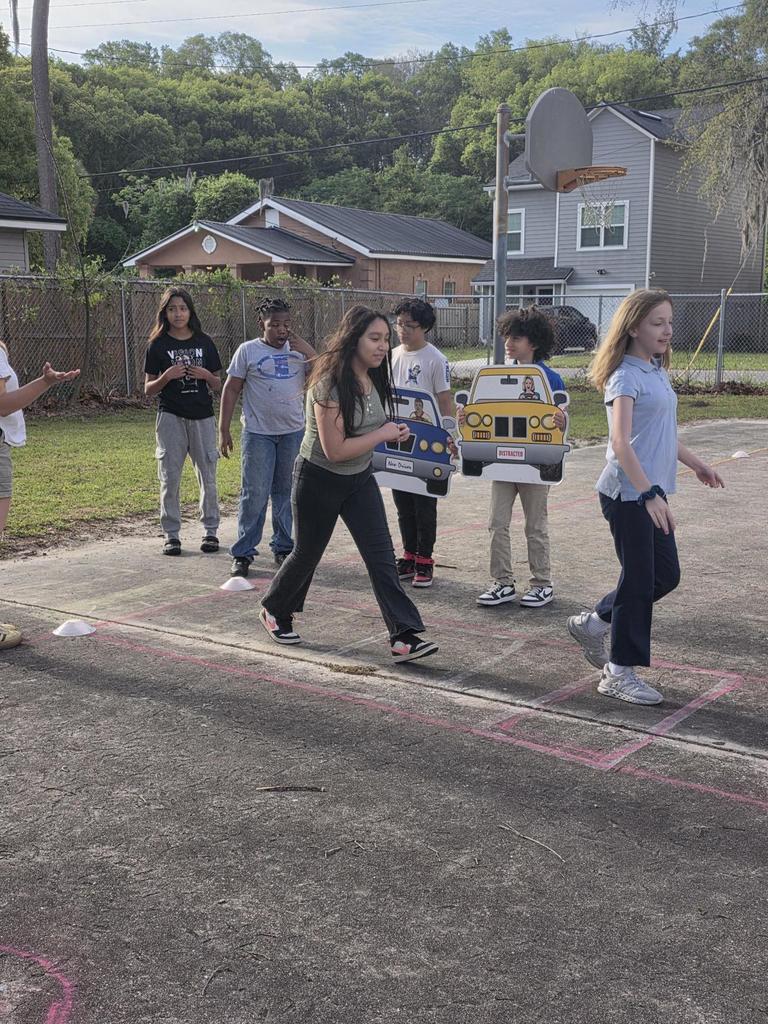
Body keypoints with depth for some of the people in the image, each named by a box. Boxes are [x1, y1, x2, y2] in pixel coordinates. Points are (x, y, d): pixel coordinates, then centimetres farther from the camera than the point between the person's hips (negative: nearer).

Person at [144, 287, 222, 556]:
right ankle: (171, 535, 8)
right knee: (170, 478, 0)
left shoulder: (204, 342, 6)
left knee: (208, 476, 5)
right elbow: (148, 390, 2)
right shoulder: (158, 345, 2)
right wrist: (166, 377, -16)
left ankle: (210, 530, 16)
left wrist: (206, 375, -10)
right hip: (171, 417, -1)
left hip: (203, 417, 2)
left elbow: (218, 386, 11)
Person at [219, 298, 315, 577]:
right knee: (254, 495, -4)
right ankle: (243, 553, 4)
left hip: (293, 432, 3)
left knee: (286, 492, 11)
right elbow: (231, 390, 0)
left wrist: (309, 352, -11)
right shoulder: (248, 351, -1)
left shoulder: (299, 350, 9)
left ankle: (283, 547, 22)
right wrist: (224, 431, -4)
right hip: (258, 433, -3)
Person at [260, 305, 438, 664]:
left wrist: (392, 430, -2)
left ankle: (404, 637, -8)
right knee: (308, 553, 11)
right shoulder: (330, 384, -25)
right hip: (319, 480, -6)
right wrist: (384, 434, -20)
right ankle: (275, 610, 38)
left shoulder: (373, 379, 0)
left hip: (360, 479, 6)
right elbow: (335, 449, -28)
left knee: (381, 554, -5)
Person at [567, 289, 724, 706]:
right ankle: (620, 673, 11)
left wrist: (696, 464, 30)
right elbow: (620, 443, -25)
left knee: (666, 574, 13)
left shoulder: (657, 371, 12)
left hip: (651, 492, 9)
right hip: (628, 494, -9)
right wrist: (650, 494, -31)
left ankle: (593, 623, 28)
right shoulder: (625, 377, -14)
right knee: (640, 579, -2)